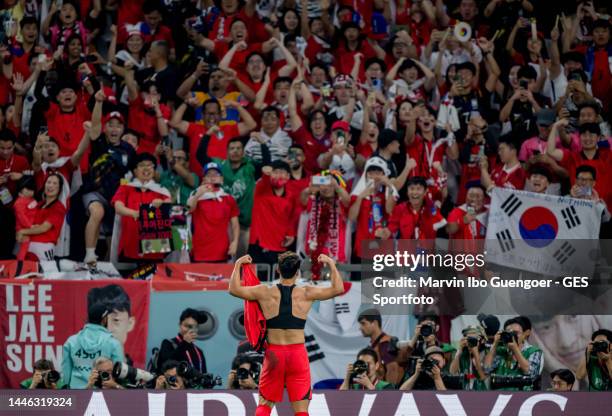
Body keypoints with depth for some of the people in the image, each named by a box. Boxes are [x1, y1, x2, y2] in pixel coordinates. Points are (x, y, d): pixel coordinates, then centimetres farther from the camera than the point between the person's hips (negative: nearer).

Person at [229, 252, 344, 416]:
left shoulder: (265, 293, -2)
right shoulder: (306, 294, -4)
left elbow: (234, 289, 4)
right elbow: (338, 289, 1)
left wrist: (238, 265, 17)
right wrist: (331, 264, 13)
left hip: (274, 353, 1)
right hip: (298, 353, -1)